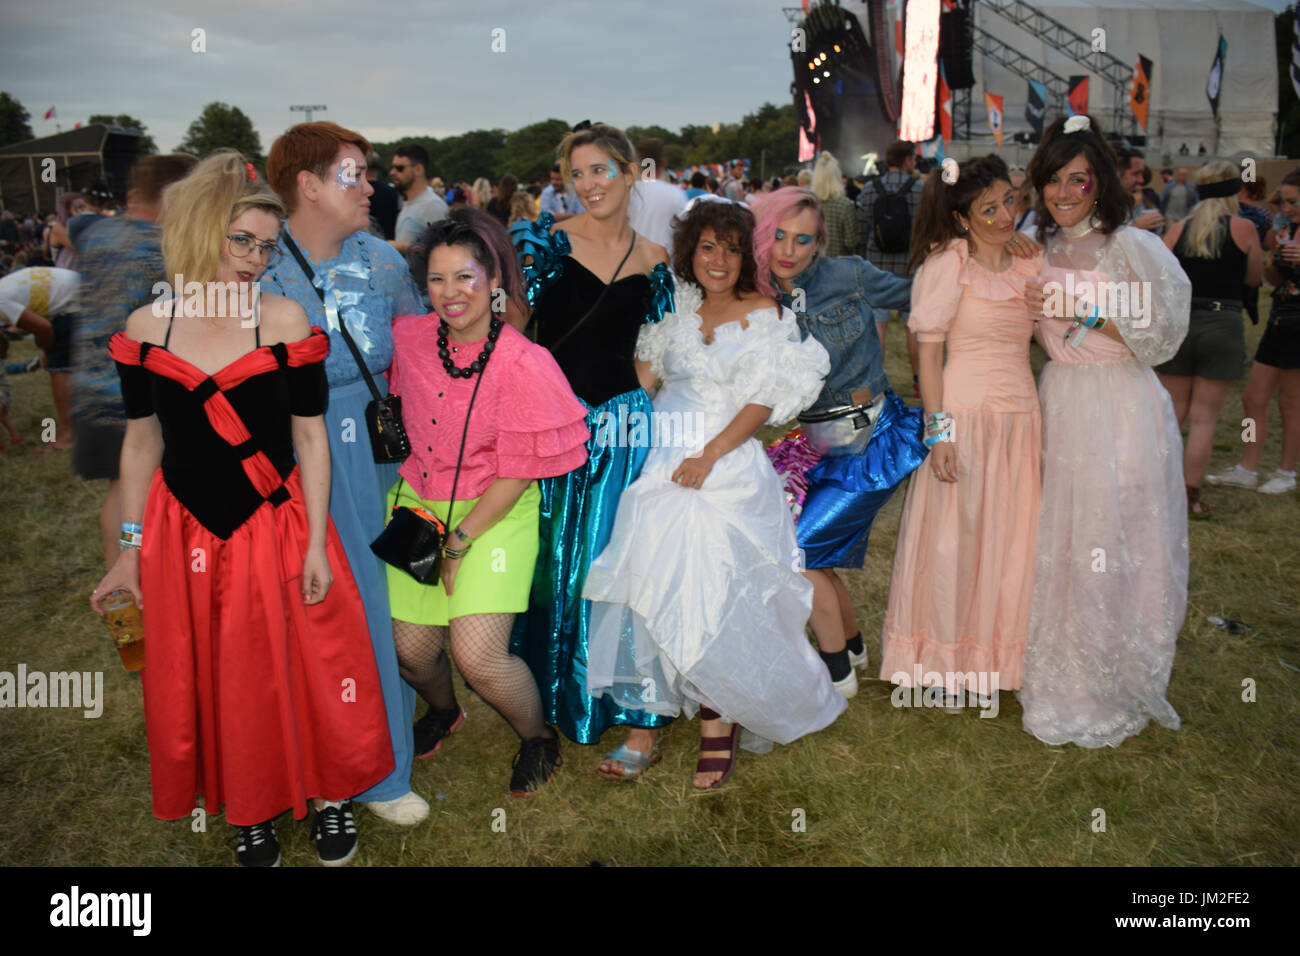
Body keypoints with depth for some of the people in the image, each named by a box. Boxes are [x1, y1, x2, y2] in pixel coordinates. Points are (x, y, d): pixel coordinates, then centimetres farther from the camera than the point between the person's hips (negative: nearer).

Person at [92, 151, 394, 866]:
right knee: (209, 687, 13)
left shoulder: (284, 320, -8)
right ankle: (250, 814, 35)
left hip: (278, 528, -2)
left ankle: (327, 796, 33)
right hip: (185, 538, 2)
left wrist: (316, 545, -9)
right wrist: (131, 549, 6)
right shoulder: (146, 328, -2)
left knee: (305, 672, 7)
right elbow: (140, 443, 5)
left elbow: (309, 436, -6)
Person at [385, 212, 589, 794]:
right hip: (418, 504, 4)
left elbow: (518, 473, -12)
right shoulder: (409, 339, -3)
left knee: (478, 653, -15)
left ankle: (538, 737, 17)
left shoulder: (521, 364, -16)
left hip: (496, 512, -4)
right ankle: (443, 710, 38)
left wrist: (461, 539, -11)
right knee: (411, 648, 1)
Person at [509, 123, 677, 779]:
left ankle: (641, 721, 11)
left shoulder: (653, 262, 6)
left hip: (626, 425, 1)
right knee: (552, 564, 10)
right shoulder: (543, 242, -2)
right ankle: (553, 703, 32)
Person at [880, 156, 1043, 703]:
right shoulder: (949, 264, -5)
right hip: (966, 415, -6)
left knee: (1012, 539, 11)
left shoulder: (1030, 264, 12)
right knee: (955, 537, 2)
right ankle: (948, 662, 18)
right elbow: (929, 354, -9)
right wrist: (939, 429, -16)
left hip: (1022, 417, 6)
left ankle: (1000, 658, 27)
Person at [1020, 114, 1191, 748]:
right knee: (1061, 545, 10)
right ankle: (1065, 679, 27)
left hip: (1121, 411, -5)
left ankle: (1111, 689, 20)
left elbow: (1160, 335, -12)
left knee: (1113, 548, 0)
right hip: (1059, 405, 6)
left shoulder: (1132, 247, -9)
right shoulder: (1044, 251, 9)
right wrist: (1036, 314, 3)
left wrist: (1085, 311, -17)